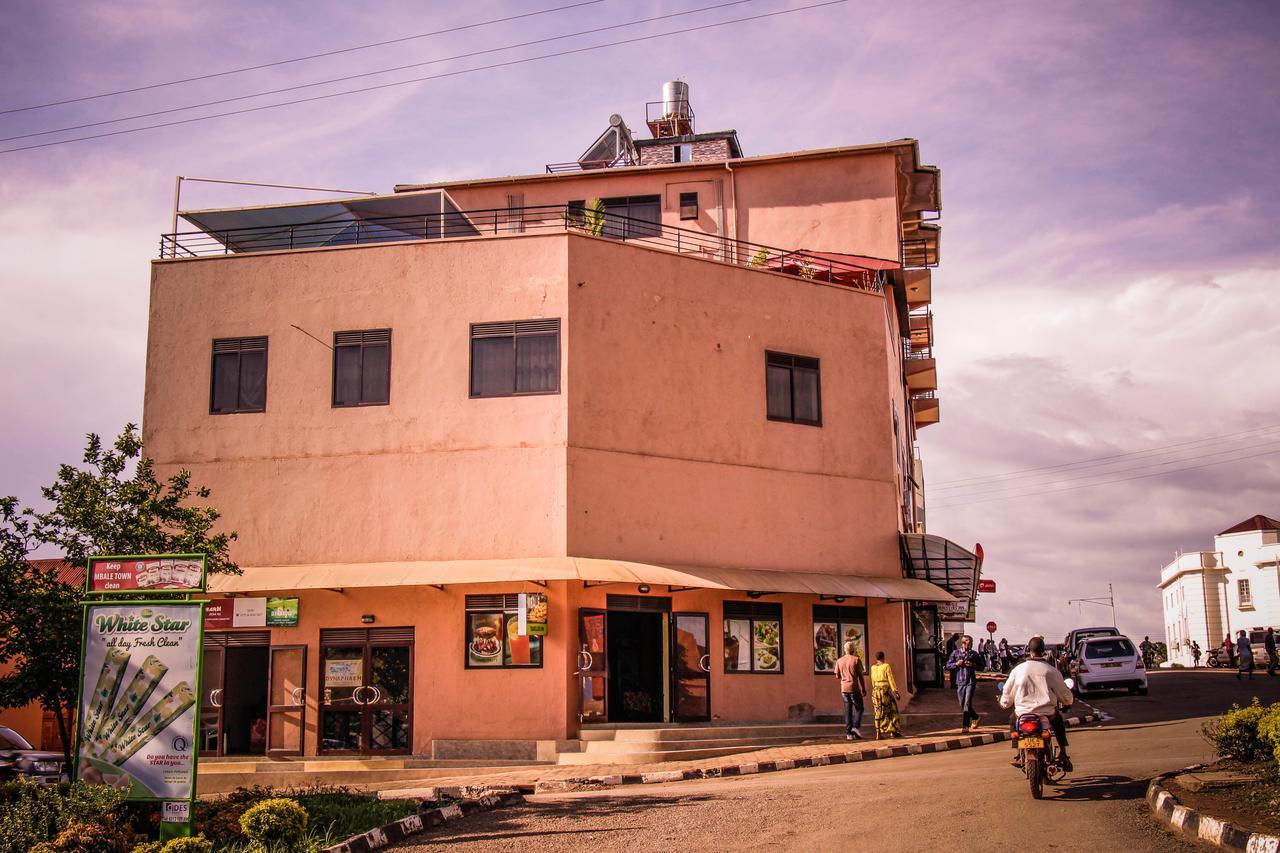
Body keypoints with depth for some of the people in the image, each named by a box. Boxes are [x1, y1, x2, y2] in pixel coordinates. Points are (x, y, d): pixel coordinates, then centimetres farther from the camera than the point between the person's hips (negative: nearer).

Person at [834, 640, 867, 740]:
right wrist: (864, 689, -4)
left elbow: (837, 676, 10)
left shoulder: (839, 661, 7)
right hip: (854, 687, -4)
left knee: (848, 711, 7)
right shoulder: (856, 660, -5)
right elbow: (860, 675, -8)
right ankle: (855, 727, -11)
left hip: (844, 688, 4)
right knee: (859, 708, 8)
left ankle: (848, 733, 3)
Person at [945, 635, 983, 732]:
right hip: (960, 681, 2)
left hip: (971, 681, -2)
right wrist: (956, 664, -12)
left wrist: (973, 665, -9)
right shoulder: (955, 653, 4)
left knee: (967, 704, -11)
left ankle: (965, 726, -8)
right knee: (962, 705, 10)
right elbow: (948, 665, 6)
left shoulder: (974, 654, 4)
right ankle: (976, 718, 32)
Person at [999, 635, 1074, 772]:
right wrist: (1068, 702, 31)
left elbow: (1007, 691, 6)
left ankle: (1019, 755, 24)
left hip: (1023, 713, 0)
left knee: (1013, 719, 33)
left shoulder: (1018, 669, -3)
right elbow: (1064, 693, 7)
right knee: (1059, 721, 33)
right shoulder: (1051, 671, -4)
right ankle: (1063, 755, 25)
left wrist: (1004, 703, 28)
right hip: (1047, 713, 0)